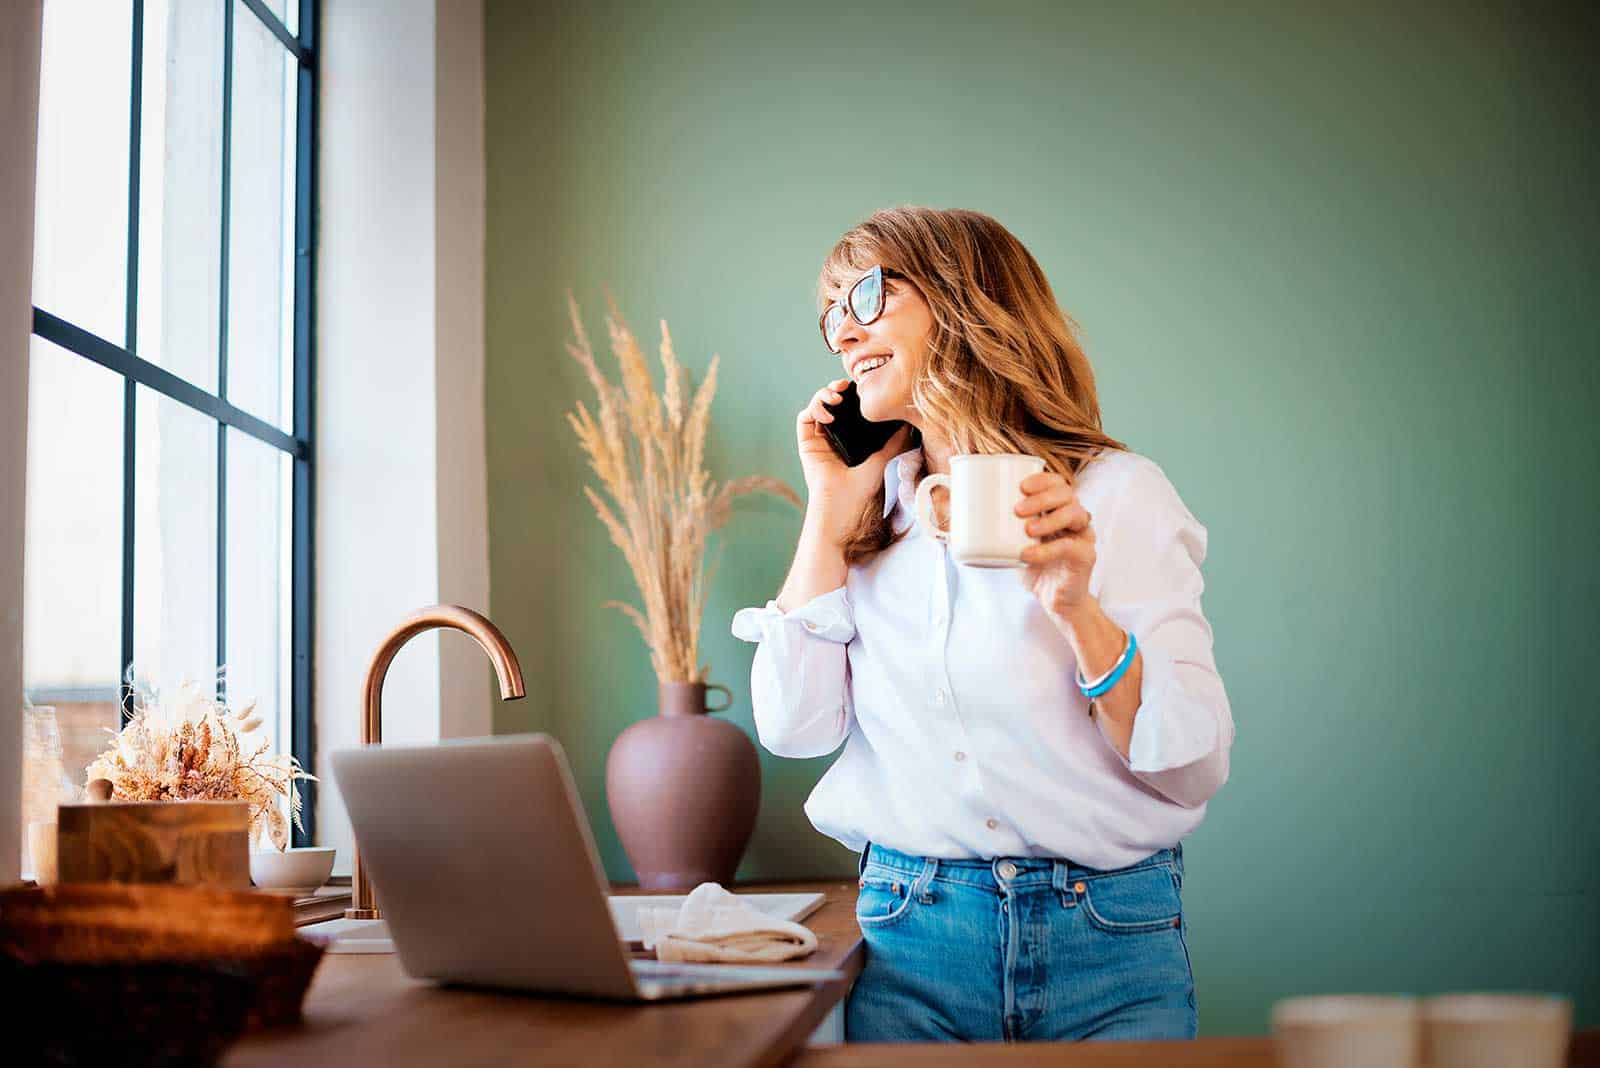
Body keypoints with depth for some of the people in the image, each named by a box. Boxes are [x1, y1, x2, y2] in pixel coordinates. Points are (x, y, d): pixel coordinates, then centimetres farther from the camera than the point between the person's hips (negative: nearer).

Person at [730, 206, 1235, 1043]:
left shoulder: (1117, 493, -5)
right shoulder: (869, 514, 8)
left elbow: (1195, 770, -9)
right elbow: (792, 727, -2)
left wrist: (1079, 608, -23)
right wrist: (828, 516, -1)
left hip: (1107, 939, -2)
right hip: (908, 933, 3)